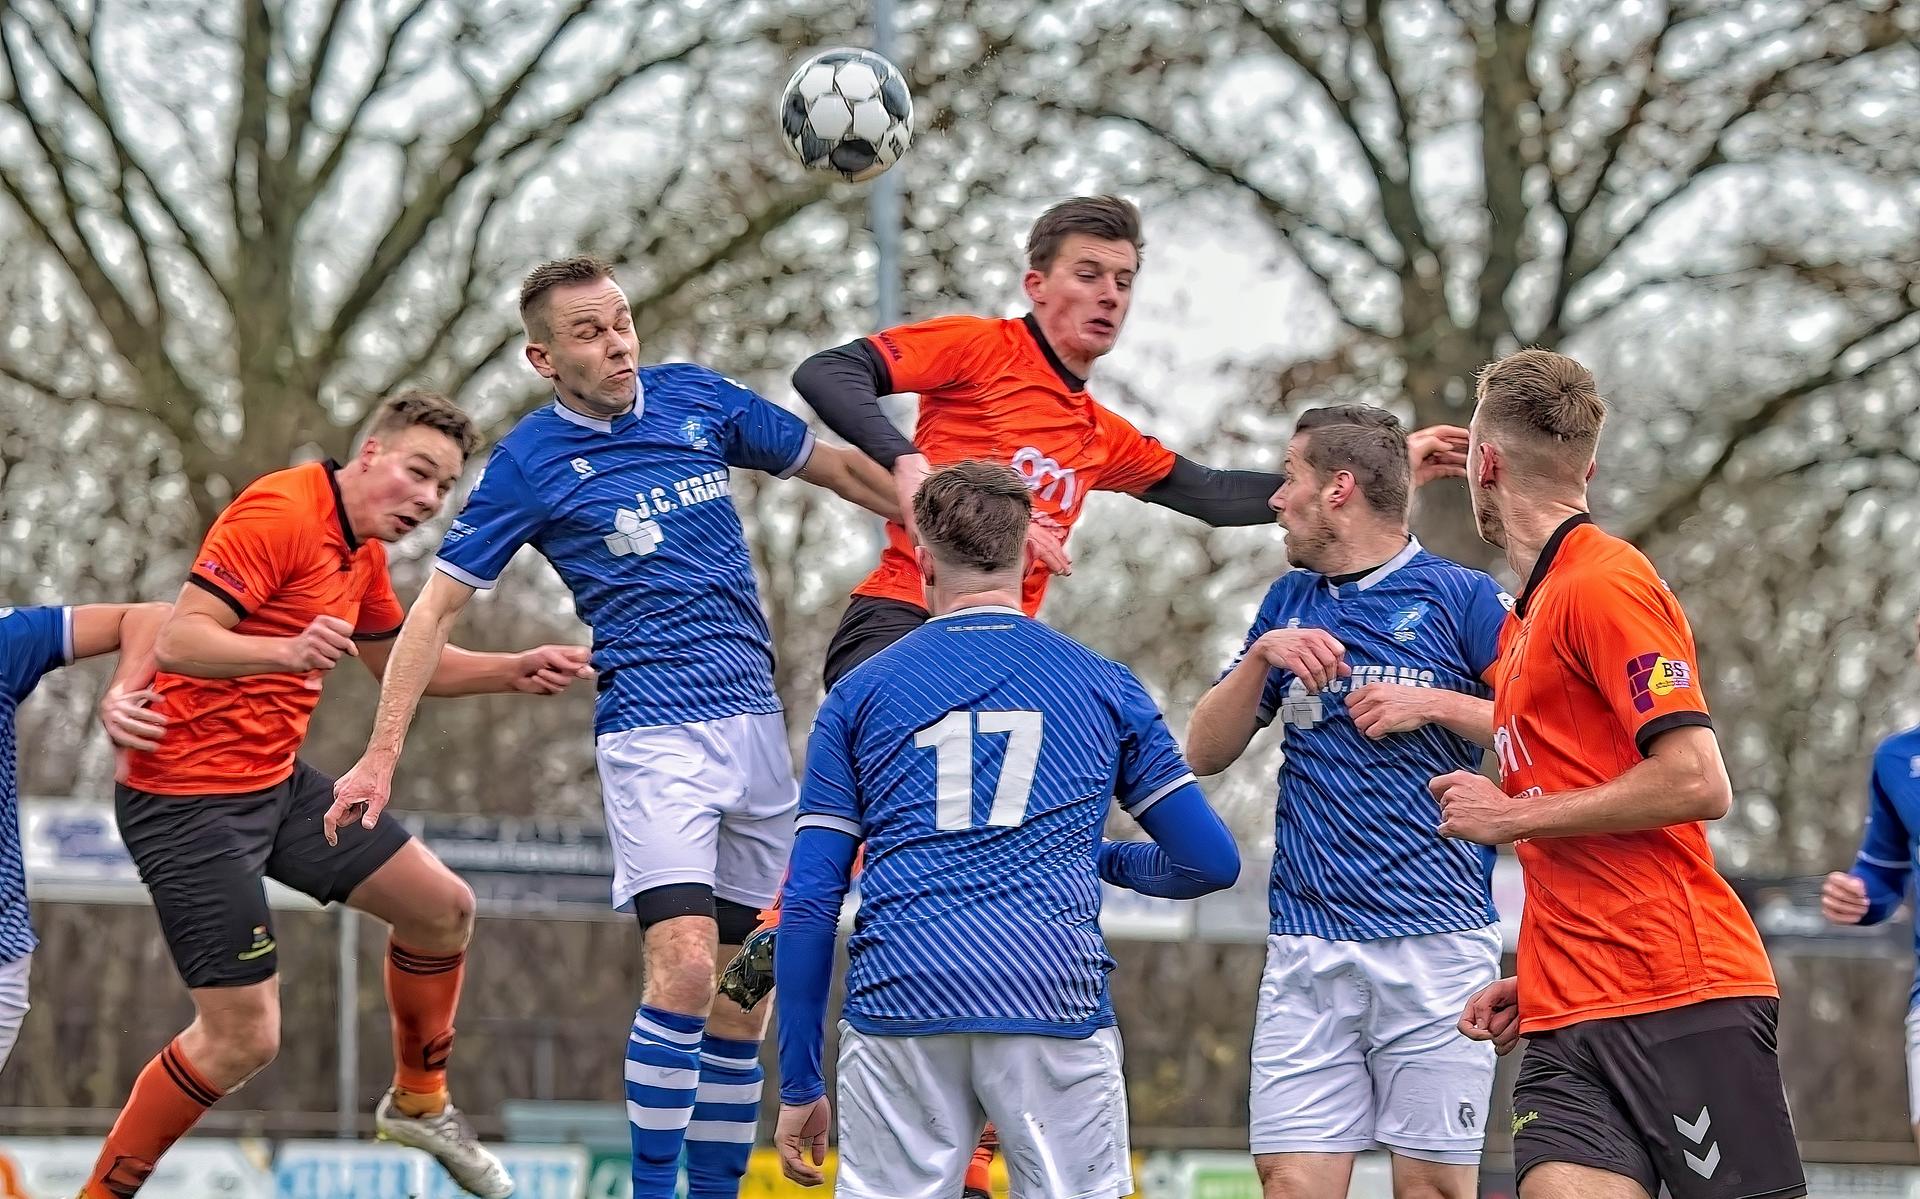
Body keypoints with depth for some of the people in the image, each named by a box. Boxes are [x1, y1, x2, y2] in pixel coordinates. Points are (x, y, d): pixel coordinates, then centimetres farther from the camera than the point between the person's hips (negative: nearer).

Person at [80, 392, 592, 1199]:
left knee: (443, 907, 14)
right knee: (242, 1039, -12)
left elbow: (400, 662, 27)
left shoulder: (362, 551, 10)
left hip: (277, 783, 10)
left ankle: (419, 1102, 34)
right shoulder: (280, 513, -19)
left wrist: (517, 672, 13)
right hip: (188, 801, -9)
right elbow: (176, 641, -28)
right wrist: (288, 651, -45)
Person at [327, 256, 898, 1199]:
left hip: (757, 724, 5)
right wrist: (381, 754, -6)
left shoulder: (698, 399, 7)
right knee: (685, 963, -21)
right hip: (653, 731, -5)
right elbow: (439, 604, -1)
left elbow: (836, 467, 19)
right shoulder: (530, 462, -4)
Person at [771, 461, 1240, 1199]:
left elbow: (809, 902, 8)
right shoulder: (1103, 687, 12)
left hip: (899, 1002, 0)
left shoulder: (859, 694, 12)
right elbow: (1211, 862, 14)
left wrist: (799, 1085, 13)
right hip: (1055, 1000, 0)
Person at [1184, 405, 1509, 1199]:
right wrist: (1262, 657, -2)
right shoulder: (1289, 604, 17)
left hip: (1435, 945, -4)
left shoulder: (1460, 597, 2)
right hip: (1305, 950, 4)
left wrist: (1434, 703, -12)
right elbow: (1205, 753, 13)